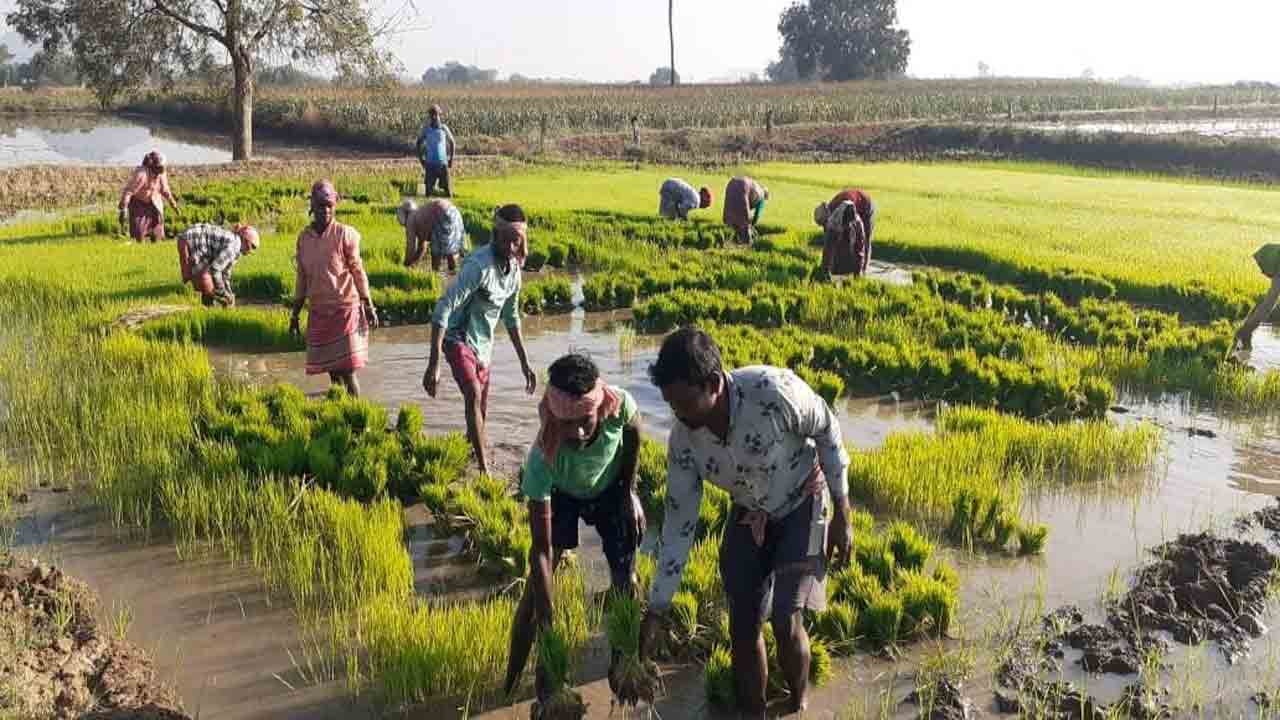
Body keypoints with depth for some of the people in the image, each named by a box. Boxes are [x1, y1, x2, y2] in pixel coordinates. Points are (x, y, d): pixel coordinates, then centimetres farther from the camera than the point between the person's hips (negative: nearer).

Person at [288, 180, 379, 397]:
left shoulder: (345, 234, -7)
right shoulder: (304, 237, 5)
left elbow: (358, 271, -3)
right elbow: (302, 278, 12)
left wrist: (369, 307, -5)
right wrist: (294, 315, 13)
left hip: (345, 308, -4)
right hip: (318, 312, 4)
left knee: (347, 371, -6)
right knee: (332, 371, 7)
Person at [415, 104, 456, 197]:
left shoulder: (444, 128, 1)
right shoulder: (425, 129, 0)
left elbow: (451, 142, 13)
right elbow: (419, 144, 11)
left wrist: (451, 159, 8)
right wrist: (421, 159, 3)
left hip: (443, 164, 0)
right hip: (430, 164, 0)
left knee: (447, 191, -2)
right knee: (428, 191, 1)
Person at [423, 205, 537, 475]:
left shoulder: (514, 268, -1)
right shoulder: (479, 265, -26)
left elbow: (511, 317, 14)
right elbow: (443, 310, -29)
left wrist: (524, 362, 14)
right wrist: (433, 365, -34)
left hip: (483, 344, 8)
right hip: (458, 338, -8)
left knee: (481, 409, 16)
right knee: (474, 395, -27)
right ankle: (485, 472, -26)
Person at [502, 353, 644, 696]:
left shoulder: (621, 405, -41)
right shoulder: (542, 458, -44)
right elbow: (541, 550, -37)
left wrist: (630, 493, -7)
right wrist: (547, 622, -39)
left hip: (611, 489, 2)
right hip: (562, 495, -2)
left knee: (626, 580, 0)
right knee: (536, 589, -7)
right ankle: (510, 685, 8)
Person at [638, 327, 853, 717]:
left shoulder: (774, 390, -36)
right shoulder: (683, 439, -22)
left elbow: (827, 432, -16)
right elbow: (679, 523, -12)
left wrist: (842, 516, -11)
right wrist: (656, 610, -11)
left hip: (801, 505, -3)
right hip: (748, 515, 4)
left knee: (785, 622, -12)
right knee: (743, 630, 3)